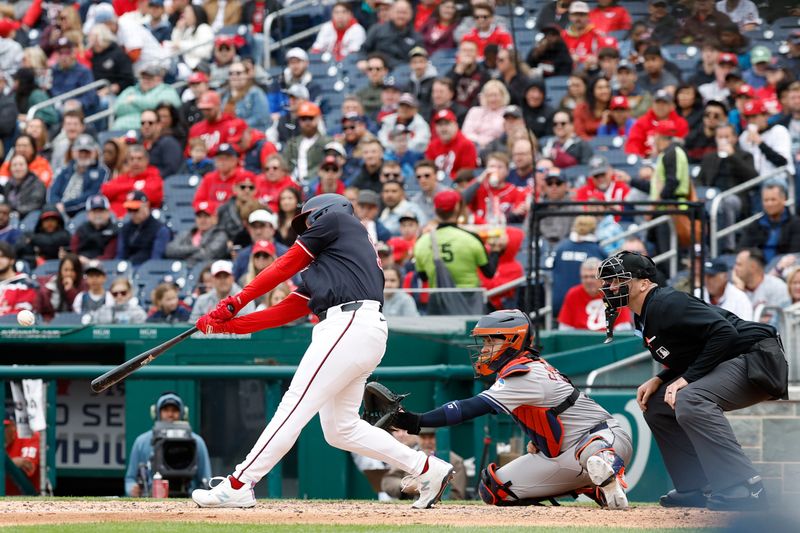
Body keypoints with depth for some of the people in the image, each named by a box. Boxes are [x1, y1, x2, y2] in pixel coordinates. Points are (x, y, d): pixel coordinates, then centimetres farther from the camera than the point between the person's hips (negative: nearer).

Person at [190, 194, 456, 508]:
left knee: (295, 407, -11)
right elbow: (286, 312, 24)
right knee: (340, 429, 10)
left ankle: (237, 487, -15)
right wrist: (227, 325, 18)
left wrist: (236, 302, 13)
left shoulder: (336, 218, 12)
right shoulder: (321, 267, 32)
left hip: (351, 326, -9)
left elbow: (286, 266, 9)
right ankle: (428, 470, 12)